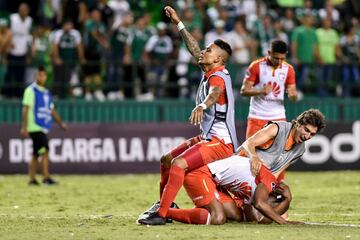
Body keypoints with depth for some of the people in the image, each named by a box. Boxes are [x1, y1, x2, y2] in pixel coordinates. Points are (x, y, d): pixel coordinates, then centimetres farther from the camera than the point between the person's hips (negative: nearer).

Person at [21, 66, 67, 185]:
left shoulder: (46, 92, 18)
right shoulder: (31, 90, -5)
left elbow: (51, 109, 26)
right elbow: (26, 109, -11)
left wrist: (60, 123, 20)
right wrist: (24, 127, -17)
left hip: (43, 128, 8)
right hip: (35, 126, -8)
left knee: (36, 154, 9)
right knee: (44, 150, -16)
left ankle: (32, 179, 13)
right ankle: (46, 177, -18)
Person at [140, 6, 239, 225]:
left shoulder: (218, 77, -16)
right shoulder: (210, 72, 12)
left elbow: (215, 93, -40)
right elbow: (194, 49, 26)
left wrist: (201, 106, -61)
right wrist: (178, 23, 30)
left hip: (220, 143, -11)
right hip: (207, 138, 11)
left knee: (178, 164, -27)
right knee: (166, 159, 18)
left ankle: (162, 213, -29)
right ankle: (164, 204, 30)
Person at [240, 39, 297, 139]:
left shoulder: (288, 69, 1)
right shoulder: (256, 66, -8)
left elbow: (292, 93, 5)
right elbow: (243, 91, -9)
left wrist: (292, 95, -21)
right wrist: (261, 91, -27)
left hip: (278, 117, 2)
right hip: (257, 116, -2)